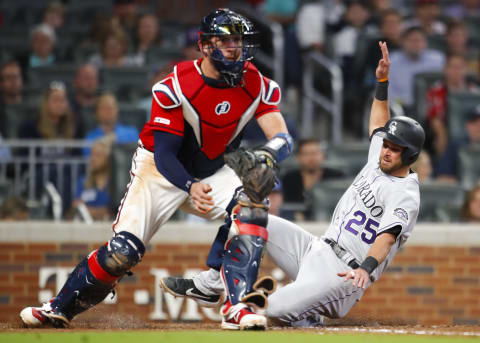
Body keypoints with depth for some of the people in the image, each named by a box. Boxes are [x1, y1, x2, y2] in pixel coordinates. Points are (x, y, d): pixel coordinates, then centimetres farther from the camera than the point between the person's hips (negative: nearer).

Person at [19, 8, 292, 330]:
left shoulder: (255, 85, -14)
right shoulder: (177, 86, -25)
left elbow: (283, 138, -21)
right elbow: (164, 153, -27)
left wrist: (268, 153, -47)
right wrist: (191, 188, -47)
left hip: (212, 172, 3)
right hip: (163, 170, -3)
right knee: (123, 251, -17)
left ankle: (237, 305, -23)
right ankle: (60, 308, 3)